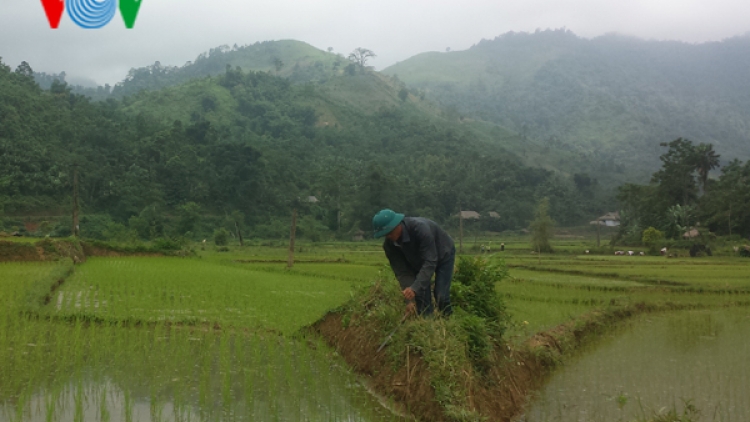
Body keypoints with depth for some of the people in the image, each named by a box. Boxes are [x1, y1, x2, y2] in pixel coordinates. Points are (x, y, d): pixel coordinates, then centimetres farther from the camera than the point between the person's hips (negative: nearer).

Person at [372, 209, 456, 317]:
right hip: (419, 261, 4)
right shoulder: (389, 245, -24)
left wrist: (415, 288, -52)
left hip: (443, 255, -4)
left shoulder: (419, 228, -41)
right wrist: (409, 299, -33)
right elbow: (402, 272, -22)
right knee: (420, 297, -8)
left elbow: (430, 262, -43)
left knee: (441, 296, -13)